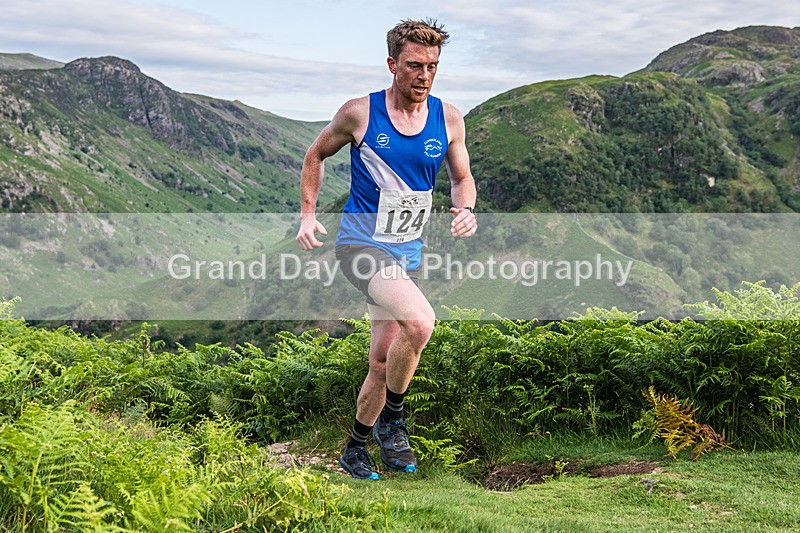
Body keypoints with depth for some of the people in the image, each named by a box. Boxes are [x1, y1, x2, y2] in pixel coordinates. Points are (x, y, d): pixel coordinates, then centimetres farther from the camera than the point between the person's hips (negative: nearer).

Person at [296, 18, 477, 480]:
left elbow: (462, 178, 14)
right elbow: (317, 154, 9)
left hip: (408, 252, 5)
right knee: (420, 321, -29)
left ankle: (356, 448, 32)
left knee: (383, 361, 10)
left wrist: (466, 209, -8)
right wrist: (308, 213, 0)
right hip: (361, 243, -5)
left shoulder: (448, 119, 2)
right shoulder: (360, 113, -7)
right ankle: (391, 417, -6)